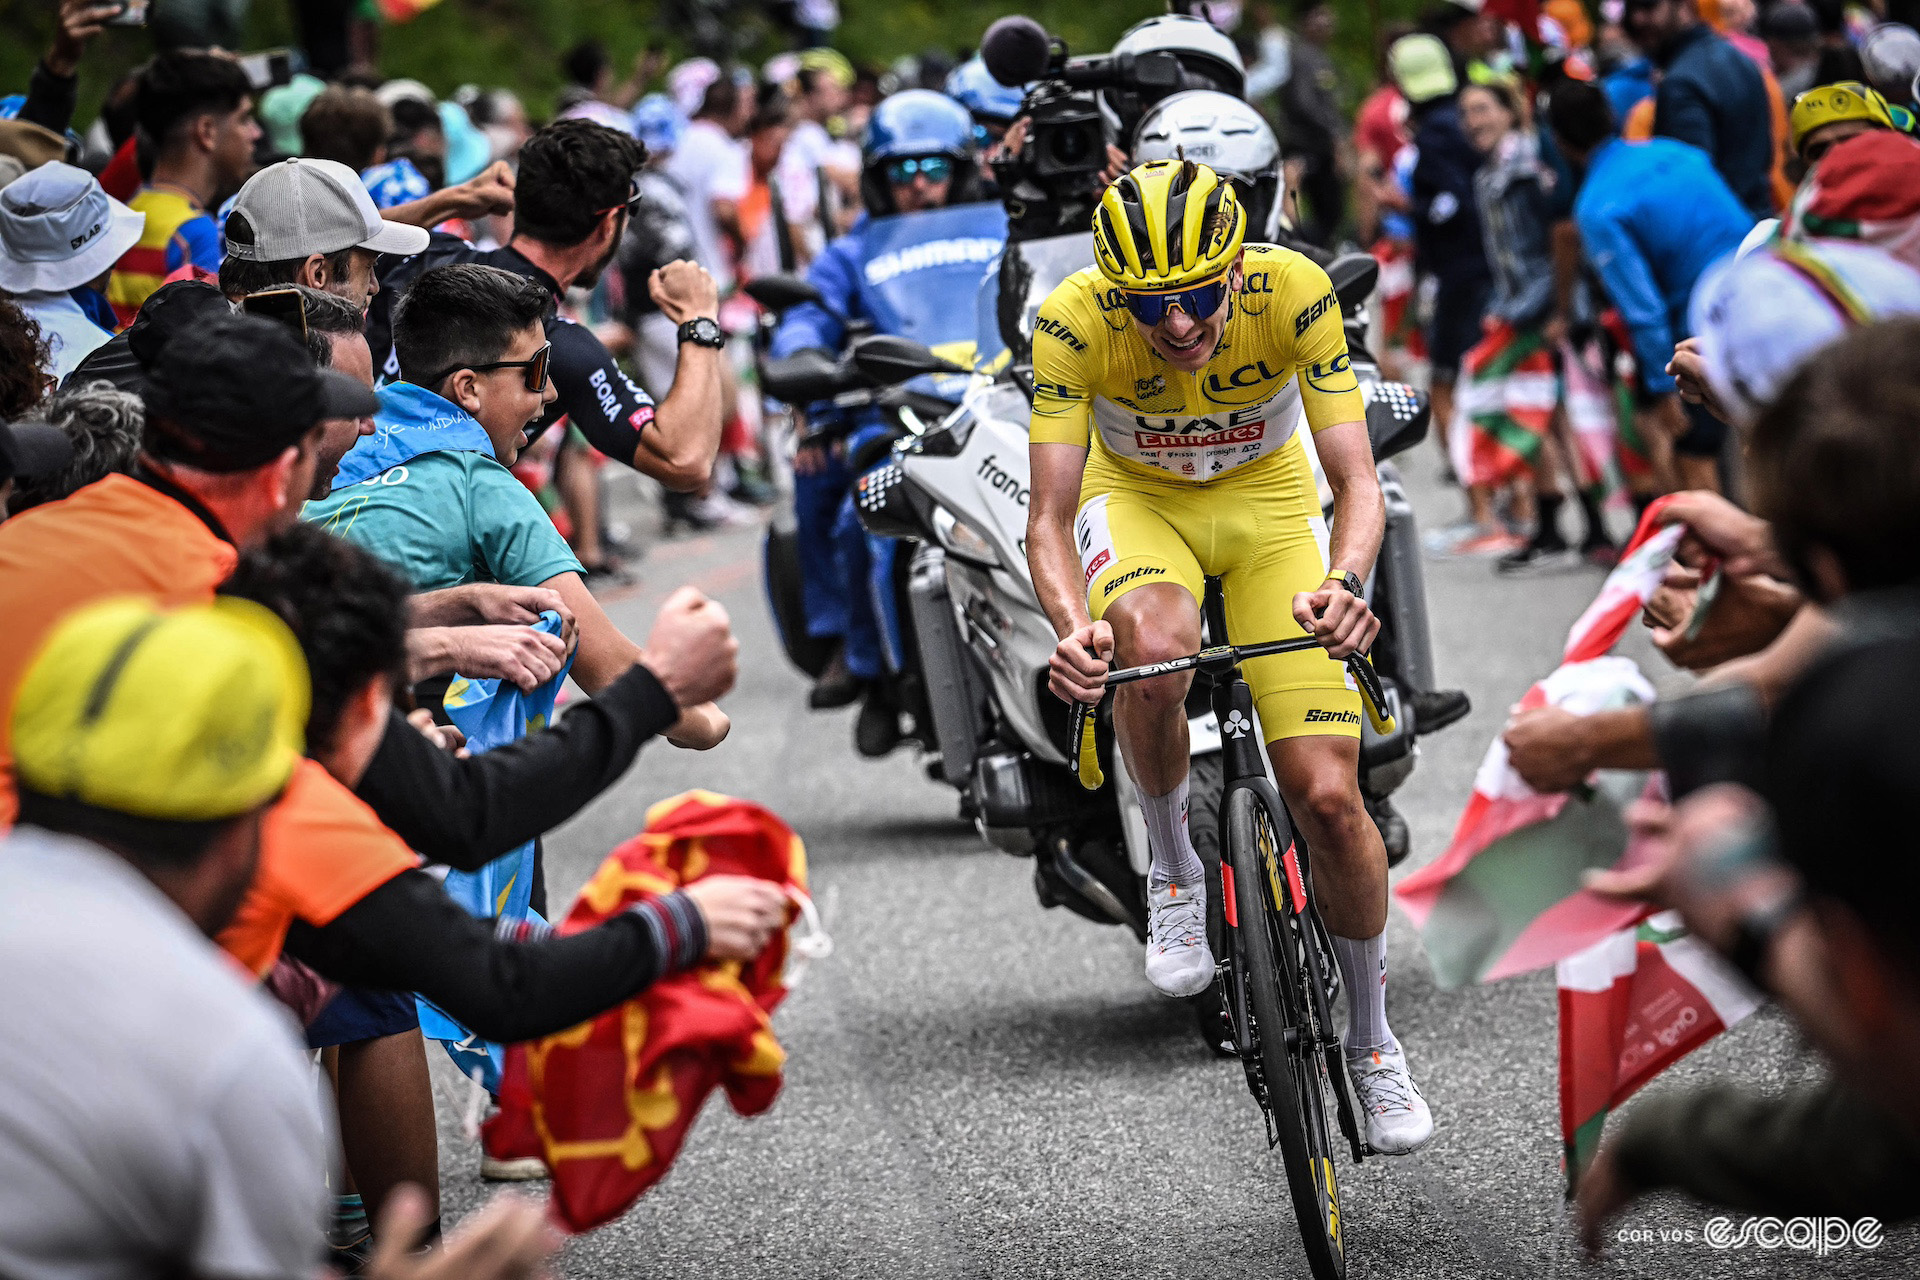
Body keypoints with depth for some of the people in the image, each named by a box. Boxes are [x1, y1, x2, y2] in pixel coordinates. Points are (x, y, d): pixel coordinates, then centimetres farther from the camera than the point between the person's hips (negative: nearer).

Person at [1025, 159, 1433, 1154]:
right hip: (1137, 498, 0)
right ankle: (1174, 871, -10)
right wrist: (1071, 626, -49)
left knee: (1327, 798, -11)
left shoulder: (1293, 292, -29)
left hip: (1268, 501, 1)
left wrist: (1346, 583, -51)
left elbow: (1358, 481, -29)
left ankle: (1371, 1041, 14)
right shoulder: (1074, 320, -29)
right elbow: (1049, 517, -29)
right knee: (1153, 641, -39)